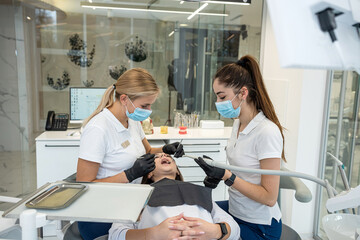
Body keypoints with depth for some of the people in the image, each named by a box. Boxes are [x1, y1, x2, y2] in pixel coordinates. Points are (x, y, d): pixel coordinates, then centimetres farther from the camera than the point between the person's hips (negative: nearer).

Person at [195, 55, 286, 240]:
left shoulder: (267, 132, -25)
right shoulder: (238, 122, 1)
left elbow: (269, 197, -21)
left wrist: (227, 176, -26)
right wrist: (218, 174, -4)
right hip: (235, 209, 7)